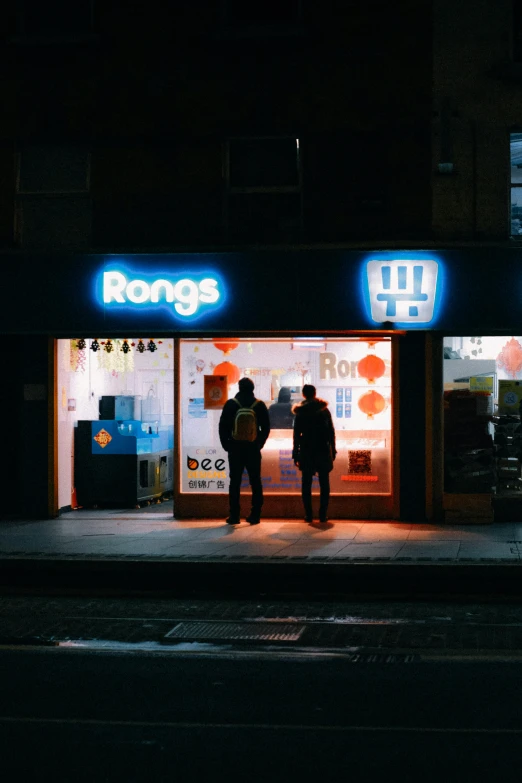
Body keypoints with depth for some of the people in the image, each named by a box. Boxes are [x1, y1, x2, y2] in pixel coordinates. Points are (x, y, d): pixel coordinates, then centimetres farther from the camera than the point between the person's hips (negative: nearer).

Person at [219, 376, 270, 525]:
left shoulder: (231, 404, -3)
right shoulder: (259, 405, 0)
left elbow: (223, 426, -3)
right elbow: (266, 427, 3)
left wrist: (226, 444, 6)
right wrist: (260, 443, 12)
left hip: (235, 448, -1)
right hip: (253, 449, 1)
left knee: (235, 482, 3)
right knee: (255, 482, 6)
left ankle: (234, 516, 1)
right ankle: (255, 515, 4)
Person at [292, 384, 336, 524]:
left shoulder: (300, 413, -1)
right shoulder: (324, 410, 3)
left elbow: (296, 434, -2)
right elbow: (331, 432, 4)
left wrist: (295, 454, 2)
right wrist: (333, 450, 11)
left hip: (306, 452, -1)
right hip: (323, 451, 1)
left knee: (306, 484, 5)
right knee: (324, 484, 5)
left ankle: (308, 515, 0)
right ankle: (323, 515, 1)